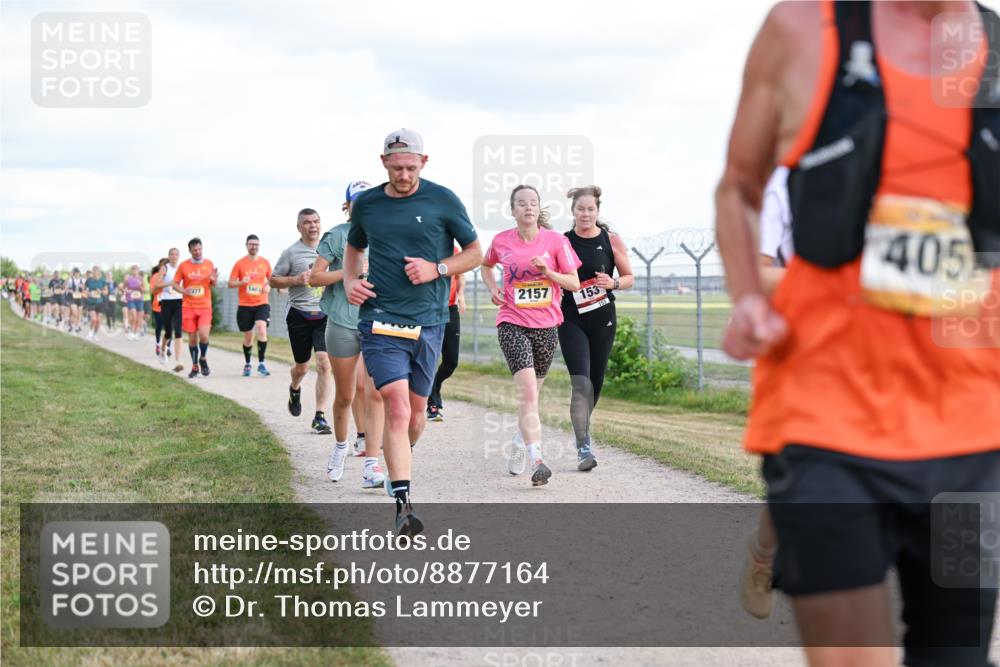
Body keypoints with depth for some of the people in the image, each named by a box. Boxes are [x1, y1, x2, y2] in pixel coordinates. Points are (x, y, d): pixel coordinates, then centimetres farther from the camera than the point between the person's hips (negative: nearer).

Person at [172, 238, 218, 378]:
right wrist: (183, 290, -14)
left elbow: (213, 285, 13)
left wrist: (214, 281, -11)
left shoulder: (209, 264, 4)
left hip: (205, 307, 0)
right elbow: (175, 284, 7)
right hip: (189, 307, 0)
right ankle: (195, 367, 18)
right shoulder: (183, 265, 1)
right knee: (192, 338, 3)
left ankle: (203, 359, 11)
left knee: (204, 335, -16)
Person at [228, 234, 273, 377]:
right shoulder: (240, 264, 1)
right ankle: (247, 364, 27)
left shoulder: (265, 263, 6)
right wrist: (242, 282, -20)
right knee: (248, 337, 7)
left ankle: (261, 364, -18)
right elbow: (231, 283, 0)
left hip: (262, 304, 0)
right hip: (245, 305, 0)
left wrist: (268, 286, -4)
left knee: (262, 329, -22)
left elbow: (271, 279, 19)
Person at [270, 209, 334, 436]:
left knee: (324, 364, -14)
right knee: (302, 366, 12)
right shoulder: (291, 252, -1)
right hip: (300, 315, -1)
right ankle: (295, 390, 49)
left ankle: (320, 417, -10)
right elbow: (274, 280, 3)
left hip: (325, 315, 1)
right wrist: (296, 280, -13)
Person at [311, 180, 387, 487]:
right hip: (342, 323, -1)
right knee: (345, 396, 9)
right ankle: (340, 446, 37)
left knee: (375, 393, -12)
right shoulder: (337, 236, 0)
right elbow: (315, 277, -3)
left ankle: (371, 465, -13)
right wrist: (348, 271, -16)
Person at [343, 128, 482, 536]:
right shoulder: (366, 204, 6)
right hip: (380, 318, -1)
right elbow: (354, 247, 25)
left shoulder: (442, 200, 0)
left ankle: (400, 463, 43)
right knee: (396, 407, -15)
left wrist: (437, 269, -9)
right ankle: (403, 504, -18)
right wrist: (350, 281, 5)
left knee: (416, 410, 12)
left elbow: (475, 253, 7)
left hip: (428, 322, 1)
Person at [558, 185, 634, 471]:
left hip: (603, 320, 2)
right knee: (581, 383, -15)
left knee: (596, 383, 11)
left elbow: (629, 278, 7)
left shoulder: (611, 240, 0)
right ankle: (583, 448, -17)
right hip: (572, 321, -2)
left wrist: (614, 282, -14)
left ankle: (583, 430, 37)